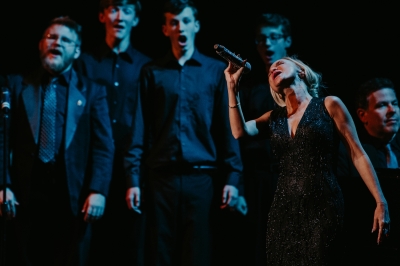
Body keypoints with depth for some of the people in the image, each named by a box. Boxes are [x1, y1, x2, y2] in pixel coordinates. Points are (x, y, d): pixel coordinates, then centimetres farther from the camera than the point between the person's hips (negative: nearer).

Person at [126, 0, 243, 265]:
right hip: (161, 176, 0)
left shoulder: (217, 71, 7)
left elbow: (228, 127, 4)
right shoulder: (152, 72, 8)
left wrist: (232, 177, -3)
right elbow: (142, 127, 3)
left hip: (201, 176, 0)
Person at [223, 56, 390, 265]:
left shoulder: (329, 105, 4)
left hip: (322, 208, -4)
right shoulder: (274, 118, 17)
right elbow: (240, 131, -1)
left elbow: (358, 155, 0)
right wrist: (232, 87, -1)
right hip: (284, 210, 5)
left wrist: (381, 202, -6)